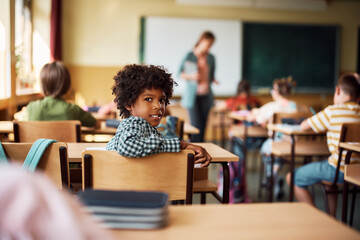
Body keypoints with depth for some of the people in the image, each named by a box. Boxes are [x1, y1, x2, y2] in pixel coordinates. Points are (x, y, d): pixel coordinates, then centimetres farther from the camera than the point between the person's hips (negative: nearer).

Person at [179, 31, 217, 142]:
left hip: (206, 95, 4)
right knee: (196, 125, -10)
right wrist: (191, 76, -16)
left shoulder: (211, 58, 8)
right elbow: (181, 74, 3)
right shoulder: (189, 56, -4)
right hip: (192, 95, -4)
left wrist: (213, 80, -4)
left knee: (203, 125, 5)